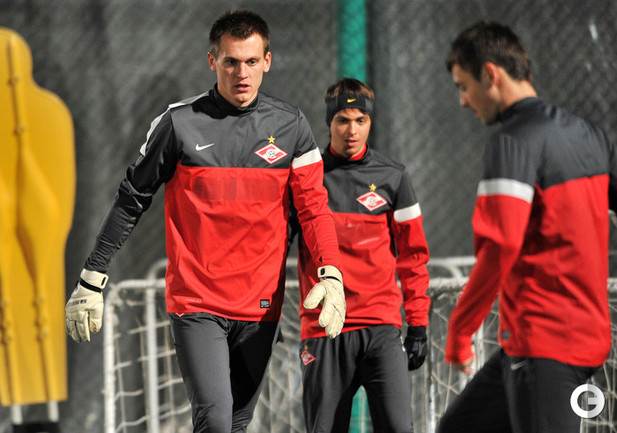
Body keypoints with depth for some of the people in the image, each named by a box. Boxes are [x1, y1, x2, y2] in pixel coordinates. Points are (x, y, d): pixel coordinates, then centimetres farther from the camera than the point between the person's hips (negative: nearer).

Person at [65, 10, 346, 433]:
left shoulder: (290, 125, 4)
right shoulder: (180, 123, -3)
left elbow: (313, 206, 2)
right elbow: (132, 201, 5)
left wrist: (331, 274, -16)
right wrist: (92, 279, 5)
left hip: (260, 307, 3)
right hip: (196, 303, -3)